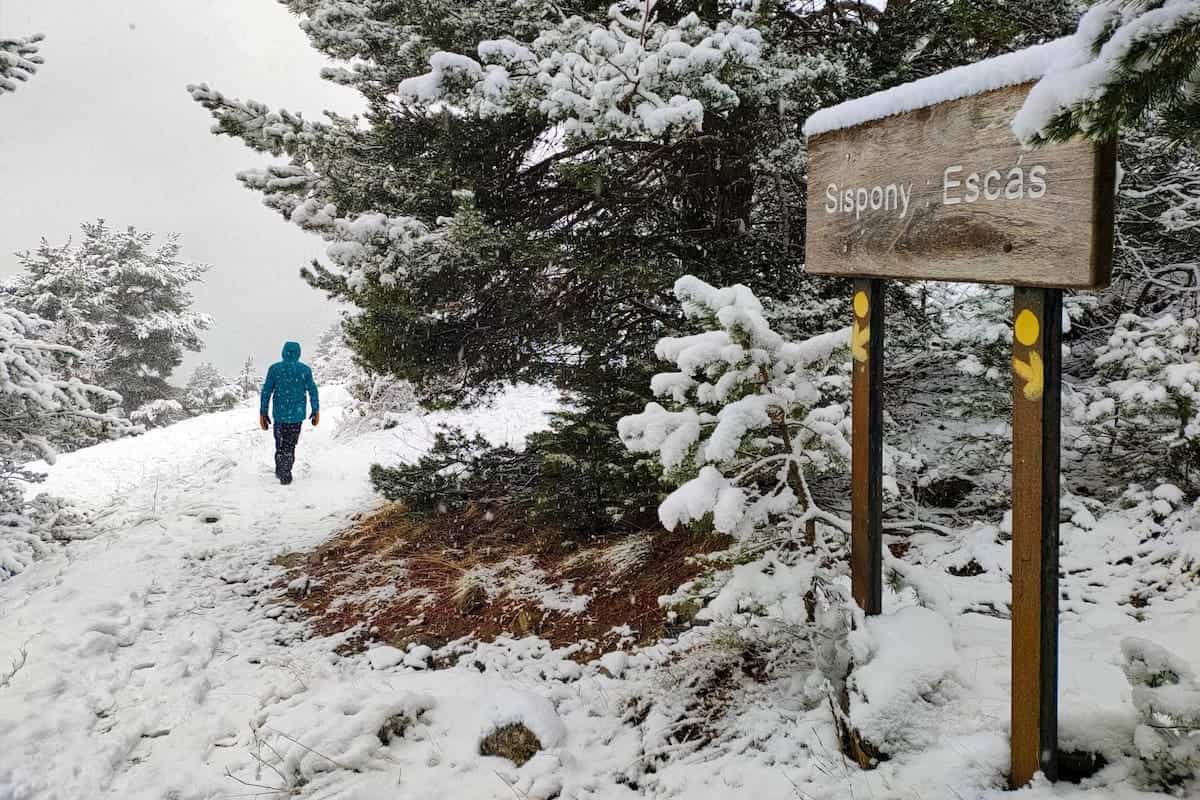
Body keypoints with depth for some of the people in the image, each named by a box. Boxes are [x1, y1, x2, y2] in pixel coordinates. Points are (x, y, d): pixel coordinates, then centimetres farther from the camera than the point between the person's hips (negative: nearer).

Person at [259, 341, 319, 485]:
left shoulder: (274, 369, -5)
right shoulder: (305, 369, -5)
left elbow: (266, 392, -5)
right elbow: (312, 391, -2)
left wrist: (263, 413, 1)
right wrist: (316, 411, 7)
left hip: (279, 413, 0)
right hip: (297, 414, 0)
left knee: (280, 442, 19)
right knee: (290, 444, 12)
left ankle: (280, 472, 21)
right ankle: (285, 475, 13)